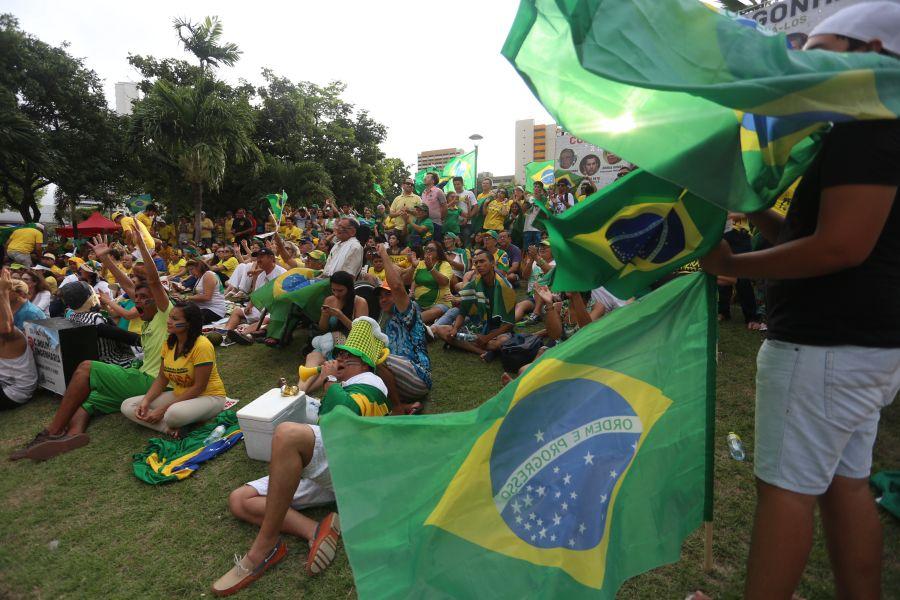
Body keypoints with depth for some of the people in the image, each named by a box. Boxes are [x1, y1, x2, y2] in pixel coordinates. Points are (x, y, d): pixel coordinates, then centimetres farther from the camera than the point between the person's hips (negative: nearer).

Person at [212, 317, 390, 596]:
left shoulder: (369, 382, 4)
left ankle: (264, 547, -27)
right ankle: (314, 530, -17)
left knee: (287, 432, -36)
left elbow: (341, 413, -17)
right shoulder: (346, 387, 34)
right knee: (239, 500, 2)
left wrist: (330, 378, -1)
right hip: (319, 477, 10)